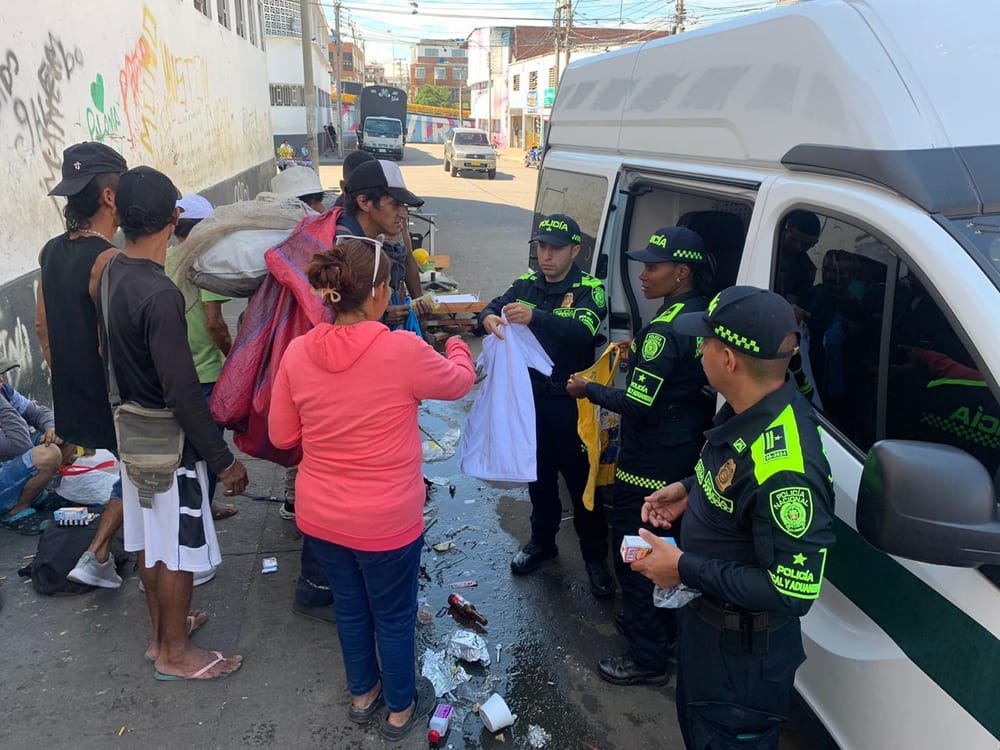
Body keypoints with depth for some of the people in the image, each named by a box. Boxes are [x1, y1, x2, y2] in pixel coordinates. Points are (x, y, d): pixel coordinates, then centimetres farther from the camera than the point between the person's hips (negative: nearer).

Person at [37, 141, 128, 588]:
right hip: (111, 400, -8)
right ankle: (95, 558, 13)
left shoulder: (51, 251, 2)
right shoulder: (108, 261, -24)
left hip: (71, 396, 8)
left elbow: (42, 324, 11)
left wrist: (63, 378, 20)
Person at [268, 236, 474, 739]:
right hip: (386, 521, -4)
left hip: (318, 514, 4)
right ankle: (400, 709, 41)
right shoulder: (403, 350, -23)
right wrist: (458, 348, 19)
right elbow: (459, 383, -2)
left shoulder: (297, 352, -11)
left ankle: (363, 693, 48)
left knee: (349, 605, 26)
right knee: (394, 615, 19)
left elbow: (282, 436, 1)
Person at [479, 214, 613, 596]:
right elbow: (491, 308, -6)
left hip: (570, 401, -4)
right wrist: (490, 317, -32)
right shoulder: (526, 285, 5)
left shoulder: (588, 290, -10)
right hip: (532, 397, 4)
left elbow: (583, 331, -28)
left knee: (581, 479, 4)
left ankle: (595, 557, 21)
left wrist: (535, 317, -45)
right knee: (539, 475, 18)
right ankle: (542, 542, 37)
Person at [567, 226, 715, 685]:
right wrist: (638, 352, 9)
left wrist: (589, 390, -10)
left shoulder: (667, 329, -24)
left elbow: (639, 405, -25)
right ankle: (661, 628, 42)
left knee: (635, 559, 4)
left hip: (649, 469, -10)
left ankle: (647, 659, 16)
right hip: (685, 461, 10)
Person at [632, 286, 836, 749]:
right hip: (705, 616, 9)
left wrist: (684, 569, -27)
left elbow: (793, 592, -32)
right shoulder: (750, 409, -8)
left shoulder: (784, 470, -38)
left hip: (742, 652, -9)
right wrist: (689, 490, -1)